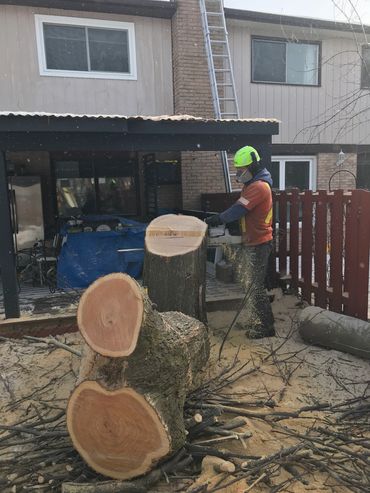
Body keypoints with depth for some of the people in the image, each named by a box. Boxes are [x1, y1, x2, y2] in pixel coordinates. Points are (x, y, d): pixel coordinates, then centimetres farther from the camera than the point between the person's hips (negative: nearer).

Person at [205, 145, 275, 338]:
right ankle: (254, 322, 28)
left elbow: (238, 210, -24)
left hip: (257, 245, -10)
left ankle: (264, 327, 7)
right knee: (250, 284, 16)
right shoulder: (252, 184, 15)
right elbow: (241, 210, 12)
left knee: (255, 287, -4)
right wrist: (220, 218, -1)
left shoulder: (259, 186, -18)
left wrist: (216, 220, -15)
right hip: (250, 243, 10)